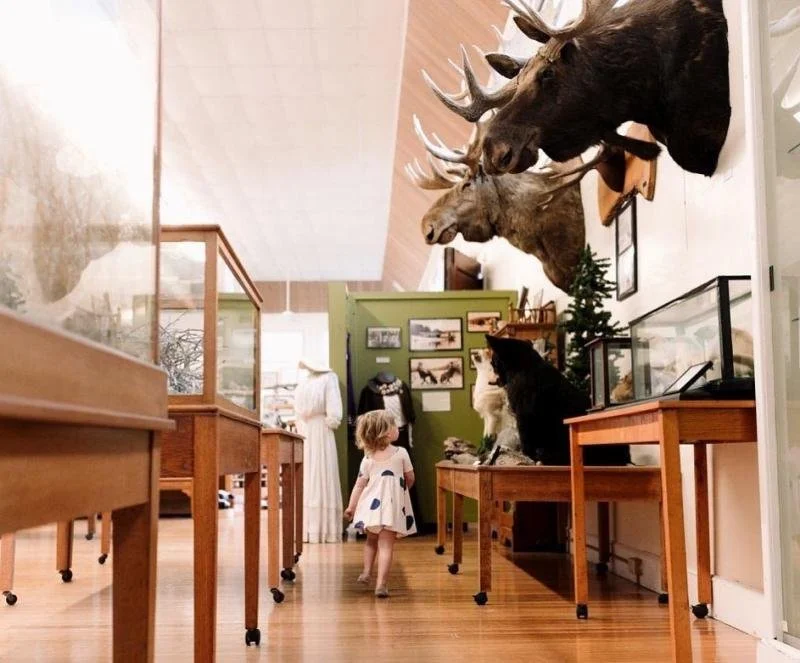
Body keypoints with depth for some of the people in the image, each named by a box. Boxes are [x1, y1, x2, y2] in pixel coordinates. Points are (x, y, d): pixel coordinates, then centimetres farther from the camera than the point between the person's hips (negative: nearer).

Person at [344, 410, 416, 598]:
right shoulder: (401, 453, -4)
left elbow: (360, 484, 1)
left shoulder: (368, 458, 3)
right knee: (386, 545, -3)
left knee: (371, 540, 26)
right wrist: (402, 489, 25)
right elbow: (410, 479, 4)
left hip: (371, 505, 3)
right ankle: (381, 584, -8)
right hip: (392, 506, -3)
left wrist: (351, 506, 7)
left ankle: (366, 572, 24)